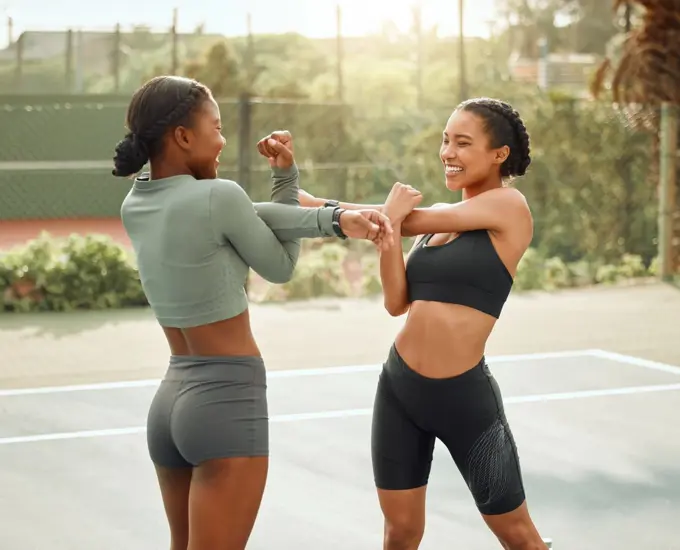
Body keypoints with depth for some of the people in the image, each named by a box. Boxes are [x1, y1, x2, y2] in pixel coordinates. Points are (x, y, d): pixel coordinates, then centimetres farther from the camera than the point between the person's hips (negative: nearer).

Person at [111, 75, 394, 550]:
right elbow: (280, 267, -1)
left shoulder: (136, 207, 6)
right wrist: (286, 178, 7)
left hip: (172, 398, 8)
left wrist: (335, 219, -9)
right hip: (228, 401, -8)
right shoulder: (218, 196, -16)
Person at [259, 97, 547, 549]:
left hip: (466, 397, -5)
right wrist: (388, 226, -15)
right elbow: (397, 302, 0)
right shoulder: (437, 221, 10)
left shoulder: (510, 207, -8)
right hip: (399, 388, 6)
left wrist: (315, 204, -8)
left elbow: (410, 220, -12)